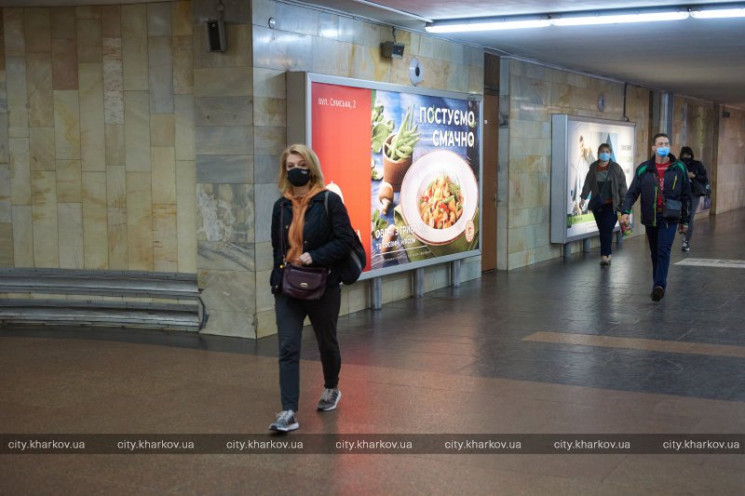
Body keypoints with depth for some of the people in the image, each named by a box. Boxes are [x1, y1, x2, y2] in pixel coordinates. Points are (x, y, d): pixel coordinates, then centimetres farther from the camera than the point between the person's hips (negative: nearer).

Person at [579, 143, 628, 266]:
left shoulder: (615, 168, -1)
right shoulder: (593, 167, 7)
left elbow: (622, 185, 0)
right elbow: (588, 183, 8)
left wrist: (624, 201, -5)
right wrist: (583, 197, -2)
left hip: (611, 204, -3)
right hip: (597, 204, 3)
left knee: (607, 229, -13)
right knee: (602, 230, 6)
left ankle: (604, 256, -16)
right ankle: (607, 255, 16)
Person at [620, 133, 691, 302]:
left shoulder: (679, 168, 2)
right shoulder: (643, 169, 3)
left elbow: (686, 196, 8)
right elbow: (632, 192, 0)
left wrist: (685, 220, 8)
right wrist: (625, 211, -16)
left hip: (669, 218, -2)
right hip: (650, 218, 3)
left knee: (663, 251, -16)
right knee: (655, 253, 12)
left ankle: (659, 286, -23)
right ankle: (659, 286, 23)